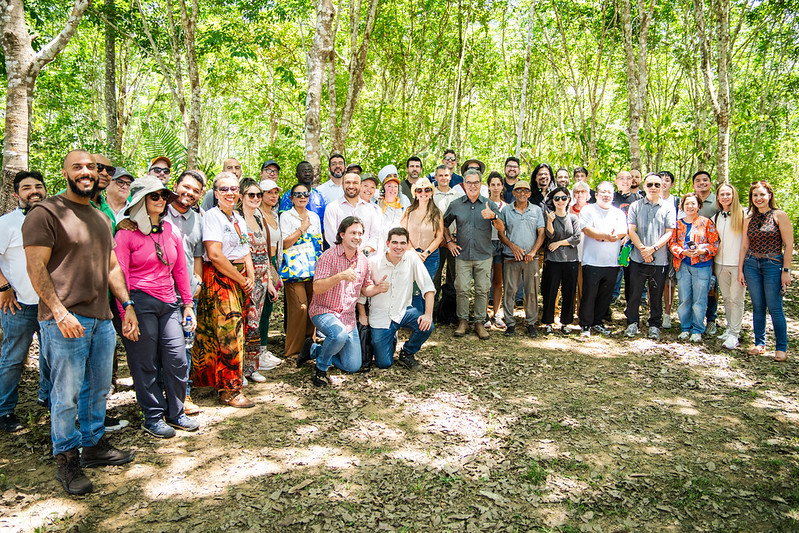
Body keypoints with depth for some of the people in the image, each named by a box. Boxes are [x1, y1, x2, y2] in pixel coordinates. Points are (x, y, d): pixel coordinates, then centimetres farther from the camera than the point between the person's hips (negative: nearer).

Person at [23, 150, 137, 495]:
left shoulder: (101, 218, 17)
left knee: (99, 389, 15)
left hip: (101, 319, 7)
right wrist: (61, 313, -20)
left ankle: (94, 445, 30)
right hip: (64, 322, -7)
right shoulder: (46, 213, -6)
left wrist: (127, 304, 14)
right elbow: (36, 268, -13)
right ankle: (66, 461, 15)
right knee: (67, 396, 1)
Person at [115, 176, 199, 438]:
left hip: (169, 303, 5)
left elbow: (180, 270, 17)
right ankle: (153, 417, 17)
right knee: (145, 363, 3)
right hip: (140, 302, -5)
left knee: (177, 359, 3)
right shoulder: (126, 234, -3)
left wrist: (187, 304, 15)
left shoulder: (171, 231, 13)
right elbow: (120, 276, -7)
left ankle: (175, 413, 19)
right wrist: (125, 314, -12)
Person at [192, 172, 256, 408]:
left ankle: (222, 383, 21)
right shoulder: (212, 216, -9)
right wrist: (240, 279, -12)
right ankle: (230, 390, 1)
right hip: (218, 279, -8)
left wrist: (251, 277, 1)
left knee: (234, 331, 9)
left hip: (239, 279, 8)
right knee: (229, 332, -8)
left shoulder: (238, 218, 16)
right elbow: (215, 255, -17)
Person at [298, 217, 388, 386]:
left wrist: (378, 288, -8)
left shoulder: (363, 261, 4)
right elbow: (317, 288, -22)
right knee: (339, 334, -39)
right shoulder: (329, 256, -13)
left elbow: (365, 289, 14)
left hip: (348, 316, 6)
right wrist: (341, 276, -36)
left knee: (353, 366, 3)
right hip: (323, 311, -6)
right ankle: (321, 368, -10)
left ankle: (313, 349, 24)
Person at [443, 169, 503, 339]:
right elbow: (444, 224, 18)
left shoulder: (489, 204, 3)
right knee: (462, 289, 0)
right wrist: (449, 241, 6)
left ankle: (479, 322, 13)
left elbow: (501, 228, -4)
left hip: (484, 255, 0)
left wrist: (494, 217, -24)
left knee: (482, 290, 3)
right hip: (462, 255, 0)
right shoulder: (455, 204, 5)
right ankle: (463, 321, 14)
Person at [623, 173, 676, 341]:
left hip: (659, 259, 0)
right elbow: (631, 230, -1)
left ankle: (655, 326, 20)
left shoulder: (668, 208, 5)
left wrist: (652, 248, -14)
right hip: (638, 258, 0)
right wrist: (642, 249, -13)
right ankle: (632, 323, 19)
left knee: (657, 295, 7)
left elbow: (669, 233, -1)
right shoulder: (635, 206, 5)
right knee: (635, 293, 5)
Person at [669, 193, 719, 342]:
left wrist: (702, 251, -17)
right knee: (684, 299, 5)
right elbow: (672, 243, 7)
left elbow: (714, 243, 1)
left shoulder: (706, 222, 3)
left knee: (699, 300, 0)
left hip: (702, 265, -2)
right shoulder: (678, 223, 10)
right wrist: (682, 252, -12)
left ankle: (697, 330, 12)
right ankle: (685, 328, 18)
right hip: (683, 265, 2)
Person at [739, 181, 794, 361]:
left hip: (773, 264, -4)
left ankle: (782, 347, 9)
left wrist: (786, 270, -10)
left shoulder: (779, 216, -3)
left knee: (775, 308, -3)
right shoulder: (749, 220, 10)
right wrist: (740, 270, 7)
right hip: (751, 265, 4)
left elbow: (789, 245, -5)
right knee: (757, 307, 8)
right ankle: (760, 343, 18)